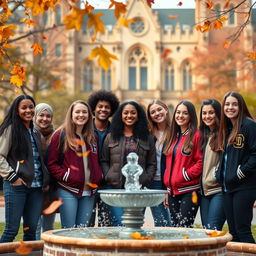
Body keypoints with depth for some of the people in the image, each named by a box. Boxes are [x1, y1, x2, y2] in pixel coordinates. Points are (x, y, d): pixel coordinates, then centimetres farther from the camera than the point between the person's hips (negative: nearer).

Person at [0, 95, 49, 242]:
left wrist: (46, 180, 12)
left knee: (31, 230, 6)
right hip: (16, 186, -6)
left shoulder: (35, 133, 19)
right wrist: (12, 176, -14)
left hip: (36, 186, 6)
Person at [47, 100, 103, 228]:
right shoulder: (61, 135, -1)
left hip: (89, 192, 5)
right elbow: (51, 164, -3)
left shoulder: (92, 137, 15)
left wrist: (98, 177, 6)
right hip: (68, 191, -5)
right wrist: (66, 176, -15)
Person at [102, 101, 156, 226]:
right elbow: (104, 161, 11)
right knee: (118, 223, -7)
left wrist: (146, 181, -4)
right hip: (115, 188, 0)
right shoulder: (111, 137, 11)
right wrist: (108, 177, -3)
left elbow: (152, 164, 9)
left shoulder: (147, 138, 10)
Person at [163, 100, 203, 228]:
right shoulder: (174, 137, 18)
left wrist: (184, 176, -14)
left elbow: (201, 162, -12)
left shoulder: (196, 135, -5)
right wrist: (167, 187, 16)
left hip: (189, 192, -7)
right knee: (174, 227, 8)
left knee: (184, 227, -11)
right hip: (173, 191, 7)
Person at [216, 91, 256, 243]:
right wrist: (220, 174, 11)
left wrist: (241, 172, -17)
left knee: (242, 230, -7)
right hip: (228, 187, 8)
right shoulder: (227, 129, 17)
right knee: (233, 231, 9)